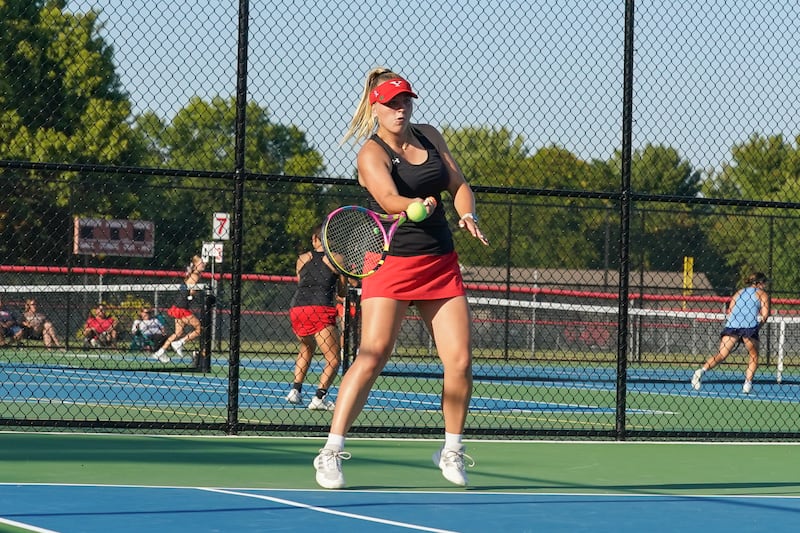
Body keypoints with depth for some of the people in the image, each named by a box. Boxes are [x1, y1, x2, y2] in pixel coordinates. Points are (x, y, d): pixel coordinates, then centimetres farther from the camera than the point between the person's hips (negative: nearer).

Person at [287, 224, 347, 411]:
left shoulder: (303, 259, 16)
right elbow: (342, 290, 14)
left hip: (297, 307, 5)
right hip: (321, 309, -5)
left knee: (307, 348, 31)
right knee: (333, 360, 0)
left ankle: (295, 390, 19)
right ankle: (319, 397, -19)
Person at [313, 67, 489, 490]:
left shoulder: (429, 136, 11)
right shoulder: (371, 153, -7)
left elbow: (459, 184, 14)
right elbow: (389, 200, -23)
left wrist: (467, 215, -6)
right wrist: (419, 205, -43)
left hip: (441, 265, 5)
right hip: (392, 264, -5)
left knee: (460, 362, -1)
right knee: (372, 357, -15)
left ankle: (451, 451, 17)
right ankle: (331, 452, -11)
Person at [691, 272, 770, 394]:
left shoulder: (739, 292, 27)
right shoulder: (762, 294, 15)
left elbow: (729, 312, 17)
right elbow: (765, 314, 3)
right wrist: (757, 327, 14)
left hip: (731, 325, 3)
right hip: (750, 326, -3)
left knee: (721, 355, -3)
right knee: (754, 356, 17)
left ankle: (702, 370, -27)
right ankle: (748, 383, 3)